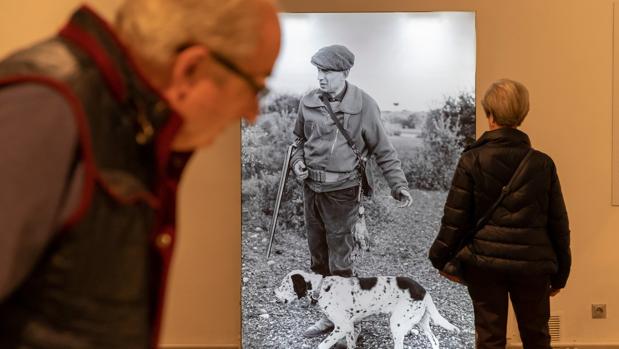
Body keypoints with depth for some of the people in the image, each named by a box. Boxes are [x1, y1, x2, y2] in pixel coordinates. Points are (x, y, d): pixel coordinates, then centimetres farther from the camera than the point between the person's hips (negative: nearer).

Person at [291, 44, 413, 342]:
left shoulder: (364, 105, -11)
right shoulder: (308, 102, 0)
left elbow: (383, 150, -5)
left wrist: (398, 185, -13)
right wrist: (298, 161, -2)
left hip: (341, 191, -5)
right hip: (311, 187, 5)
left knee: (339, 262, 2)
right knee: (318, 257, 15)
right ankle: (327, 313, 30)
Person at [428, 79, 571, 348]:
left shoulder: (472, 160, -7)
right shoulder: (543, 163, 0)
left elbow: (455, 217, -7)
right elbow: (558, 222, 3)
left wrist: (440, 258, 6)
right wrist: (560, 272, 13)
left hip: (484, 262, -2)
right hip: (532, 264, 2)